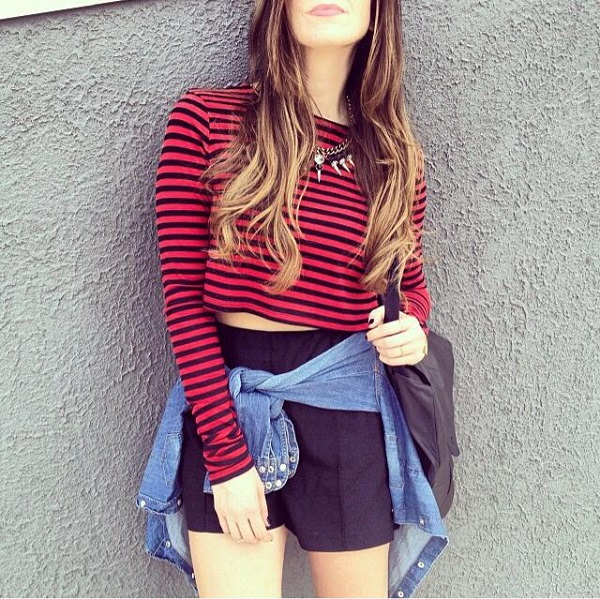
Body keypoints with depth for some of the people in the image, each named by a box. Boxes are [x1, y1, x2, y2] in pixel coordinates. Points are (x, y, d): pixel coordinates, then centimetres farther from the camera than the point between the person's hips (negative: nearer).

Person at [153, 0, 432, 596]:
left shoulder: (394, 152, 2)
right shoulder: (205, 116, -7)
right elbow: (183, 294, -9)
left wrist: (411, 329, -9)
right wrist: (227, 455, -12)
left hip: (350, 408, 3)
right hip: (226, 402, -2)